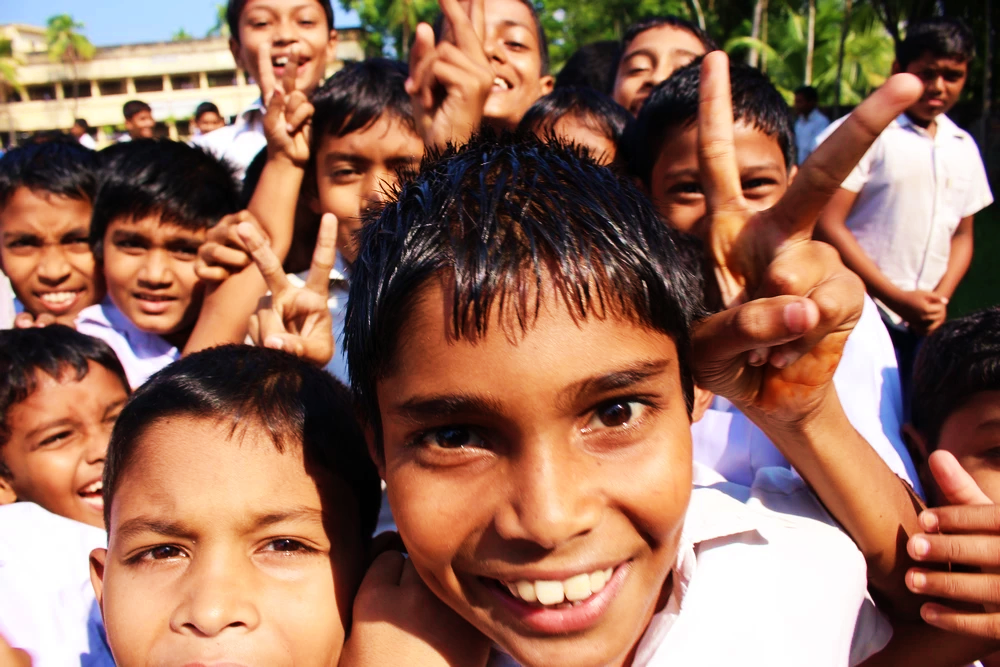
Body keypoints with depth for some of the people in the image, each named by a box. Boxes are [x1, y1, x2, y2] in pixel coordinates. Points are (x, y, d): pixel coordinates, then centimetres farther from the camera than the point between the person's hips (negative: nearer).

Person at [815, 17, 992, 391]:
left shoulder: (963, 147, 14)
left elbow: (962, 235, 19)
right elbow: (827, 225, -11)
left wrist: (941, 299, 0)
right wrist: (898, 298, -11)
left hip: (926, 323, 6)